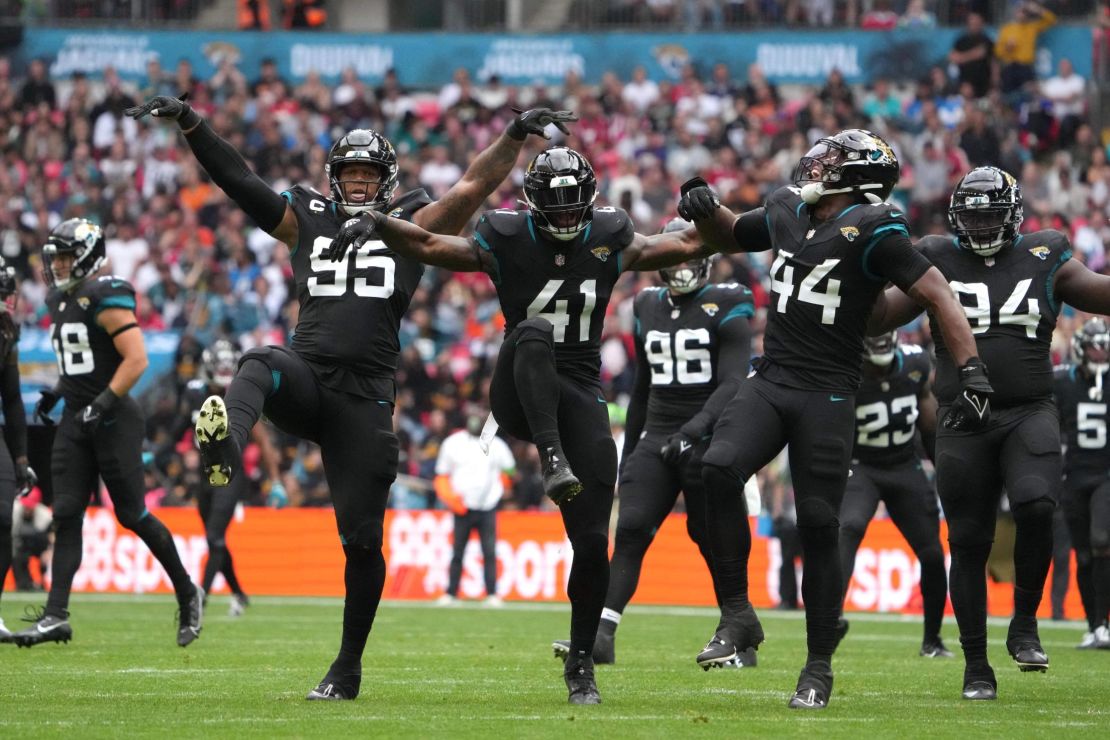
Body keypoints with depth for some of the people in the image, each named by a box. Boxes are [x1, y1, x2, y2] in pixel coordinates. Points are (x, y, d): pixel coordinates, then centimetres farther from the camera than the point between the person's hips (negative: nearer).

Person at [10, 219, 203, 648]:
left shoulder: (106, 298, -13)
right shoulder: (60, 301, 14)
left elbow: (136, 359, -19)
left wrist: (102, 403, -24)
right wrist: (56, 395, 14)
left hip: (114, 420, -8)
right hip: (76, 420, 8)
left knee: (132, 514, -2)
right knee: (66, 515, -1)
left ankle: (188, 594, 16)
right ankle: (56, 616, -5)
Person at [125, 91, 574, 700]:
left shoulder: (412, 224, 12)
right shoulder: (308, 220, 15)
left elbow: (473, 187, 5)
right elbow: (239, 181, 10)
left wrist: (517, 135, -6)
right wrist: (190, 125, 1)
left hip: (365, 395, -1)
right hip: (306, 376, 1)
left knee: (361, 537, 1)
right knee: (259, 368, -37)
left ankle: (348, 666, 14)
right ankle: (224, 443, -71)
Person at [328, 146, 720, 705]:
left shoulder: (610, 241, 4)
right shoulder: (505, 241, -4)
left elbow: (686, 245, 12)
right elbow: (429, 245, -8)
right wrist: (378, 224, -24)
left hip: (580, 398, 2)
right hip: (520, 397, -2)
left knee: (592, 542, -4)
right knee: (533, 334, -38)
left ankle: (581, 663, 12)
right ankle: (552, 461, -47)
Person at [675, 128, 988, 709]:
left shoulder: (872, 231, -10)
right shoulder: (786, 213, 9)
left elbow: (937, 295, -12)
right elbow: (728, 238, 30)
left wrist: (972, 372, -21)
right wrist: (705, 209, 7)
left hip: (828, 395, -5)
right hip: (769, 381, 5)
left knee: (818, 526, -3)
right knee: (718, 469, -21)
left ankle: (819, 667, 9)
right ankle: (737, 614, -12)